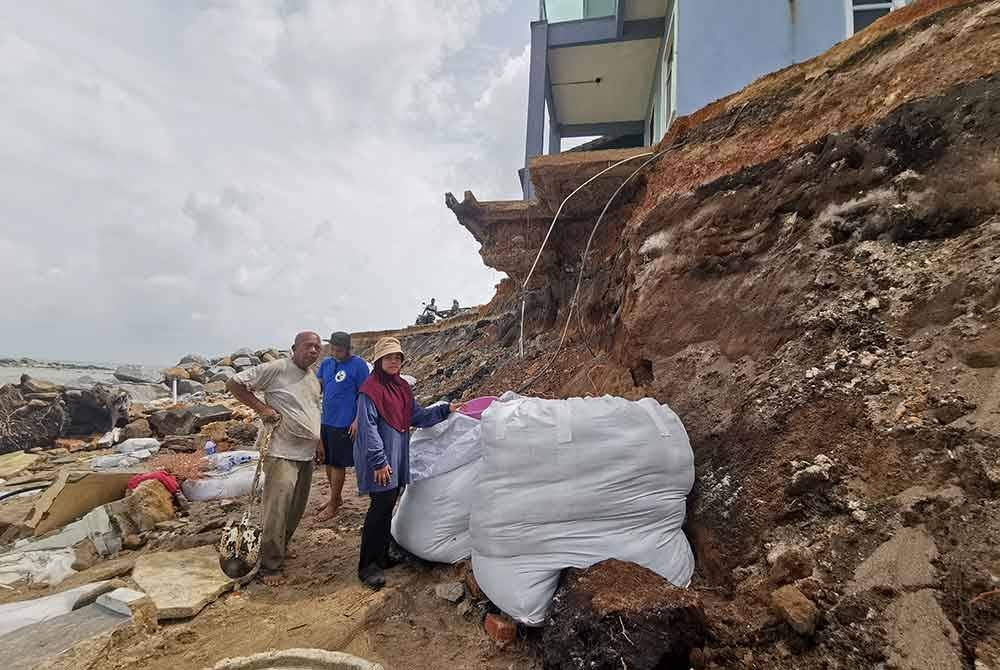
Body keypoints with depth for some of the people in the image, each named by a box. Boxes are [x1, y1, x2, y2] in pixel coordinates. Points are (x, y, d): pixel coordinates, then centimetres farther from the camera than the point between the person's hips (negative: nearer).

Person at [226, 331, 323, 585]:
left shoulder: (314, 378, 12)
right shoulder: (276, 369, -13)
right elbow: (234, 383, -11)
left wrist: (319, 443, 21)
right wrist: (261, 408, -16)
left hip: (307, 454, 8)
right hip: (282, 453, -7)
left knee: (297, 508, 16)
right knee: (277, 510, -6)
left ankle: (281, 547, 37)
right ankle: (270, 566, 10)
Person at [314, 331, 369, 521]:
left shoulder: (358, 365, -12)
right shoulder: (326, 363, 7)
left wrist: (357, 421, -16)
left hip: (344, 424, -7)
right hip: (325, 421, 7)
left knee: (337, 464, 3)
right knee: (327, 461, 16)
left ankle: (333, 504, 18)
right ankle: (336, 497, 34)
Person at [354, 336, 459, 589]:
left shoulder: (402, 387, 10)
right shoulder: (370, 390, -15)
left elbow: (417, 416, 14)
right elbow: (368, 427, -18)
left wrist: (445, 410, 5)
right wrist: (379, 461, -20)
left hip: (397, 456, 8)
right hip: (380, 459, -8)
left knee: (387, 506, 15)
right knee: (380, 507, -4)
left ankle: (381, 556, 30)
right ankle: (368, 566, 11)